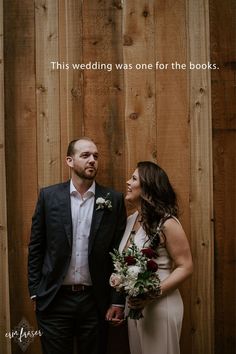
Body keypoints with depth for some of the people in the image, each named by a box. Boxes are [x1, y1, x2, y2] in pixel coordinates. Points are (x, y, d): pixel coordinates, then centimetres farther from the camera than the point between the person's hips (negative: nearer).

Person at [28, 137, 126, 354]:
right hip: (54, 299, 0)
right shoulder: (49, 196, 0)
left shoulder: (113, 200, 0)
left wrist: (117, 300, -1)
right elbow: (36, 247, 4)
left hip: (94, 301, 0)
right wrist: (35, 291, 0)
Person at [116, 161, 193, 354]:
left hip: (160, 305, -7)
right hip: (134, 304, 7)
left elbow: (185, 267, -15)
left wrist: (153, 295, -23)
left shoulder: (167, 223, -15)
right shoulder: (131, 220, 6)